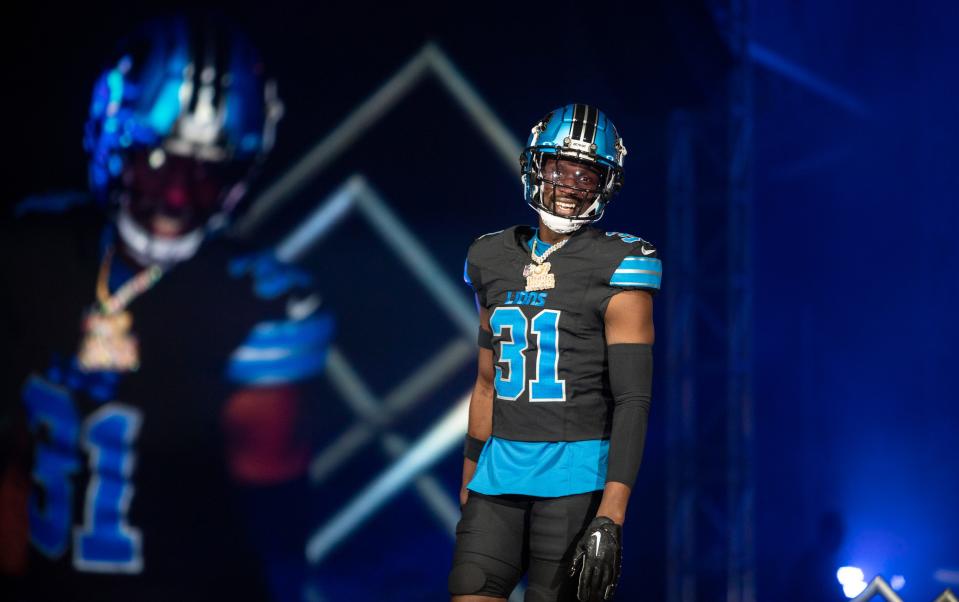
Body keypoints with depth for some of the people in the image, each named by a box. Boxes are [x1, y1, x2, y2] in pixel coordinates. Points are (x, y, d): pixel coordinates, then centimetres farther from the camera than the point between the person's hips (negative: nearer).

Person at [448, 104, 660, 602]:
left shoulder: (616, 267, -7)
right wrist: (468, 483, 18)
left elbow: (632, 400, -12)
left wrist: (611, 517, -19)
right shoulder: (493, 259, 12)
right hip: (500, 472, 5)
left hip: (576, 478, -5)